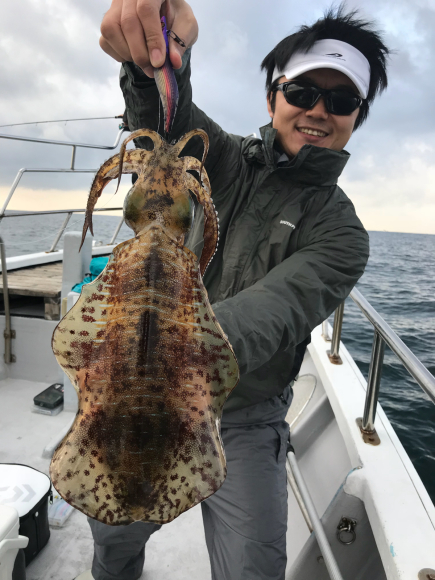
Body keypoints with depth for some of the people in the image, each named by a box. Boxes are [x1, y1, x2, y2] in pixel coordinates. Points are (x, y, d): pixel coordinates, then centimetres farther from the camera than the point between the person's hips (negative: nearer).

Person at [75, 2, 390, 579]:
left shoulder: (340, 234, -9)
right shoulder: (220, 158, -2)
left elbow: (272, 311, -27)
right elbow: (168, 112, -23)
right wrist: (157, 52, -46)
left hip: (243, 421, -1)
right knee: (115, 527, 20)